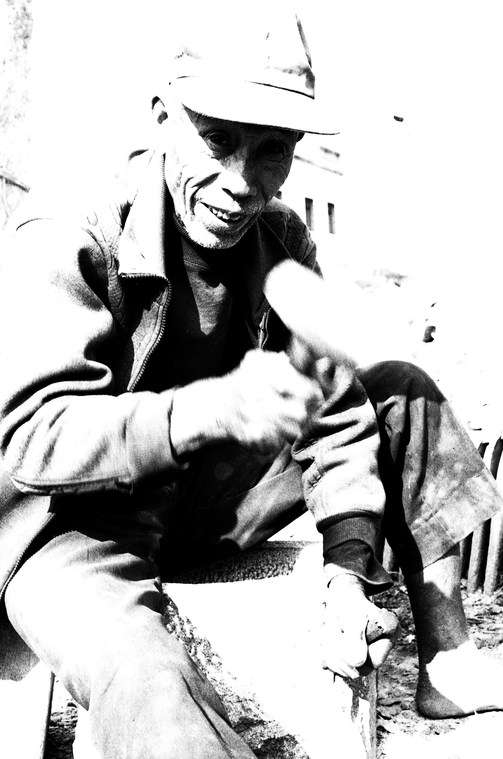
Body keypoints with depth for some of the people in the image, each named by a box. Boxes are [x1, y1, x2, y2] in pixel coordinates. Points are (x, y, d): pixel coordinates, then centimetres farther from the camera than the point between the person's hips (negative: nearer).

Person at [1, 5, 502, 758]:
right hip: (76, 521, -6)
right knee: (150, 689, -40)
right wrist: (210, 409, -44)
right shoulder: (67, 242, -20)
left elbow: (336, 414, -3)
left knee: (400, 391, 2)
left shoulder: (281, 241, -3)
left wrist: (348, 571, -15)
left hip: (208, 501, 7)